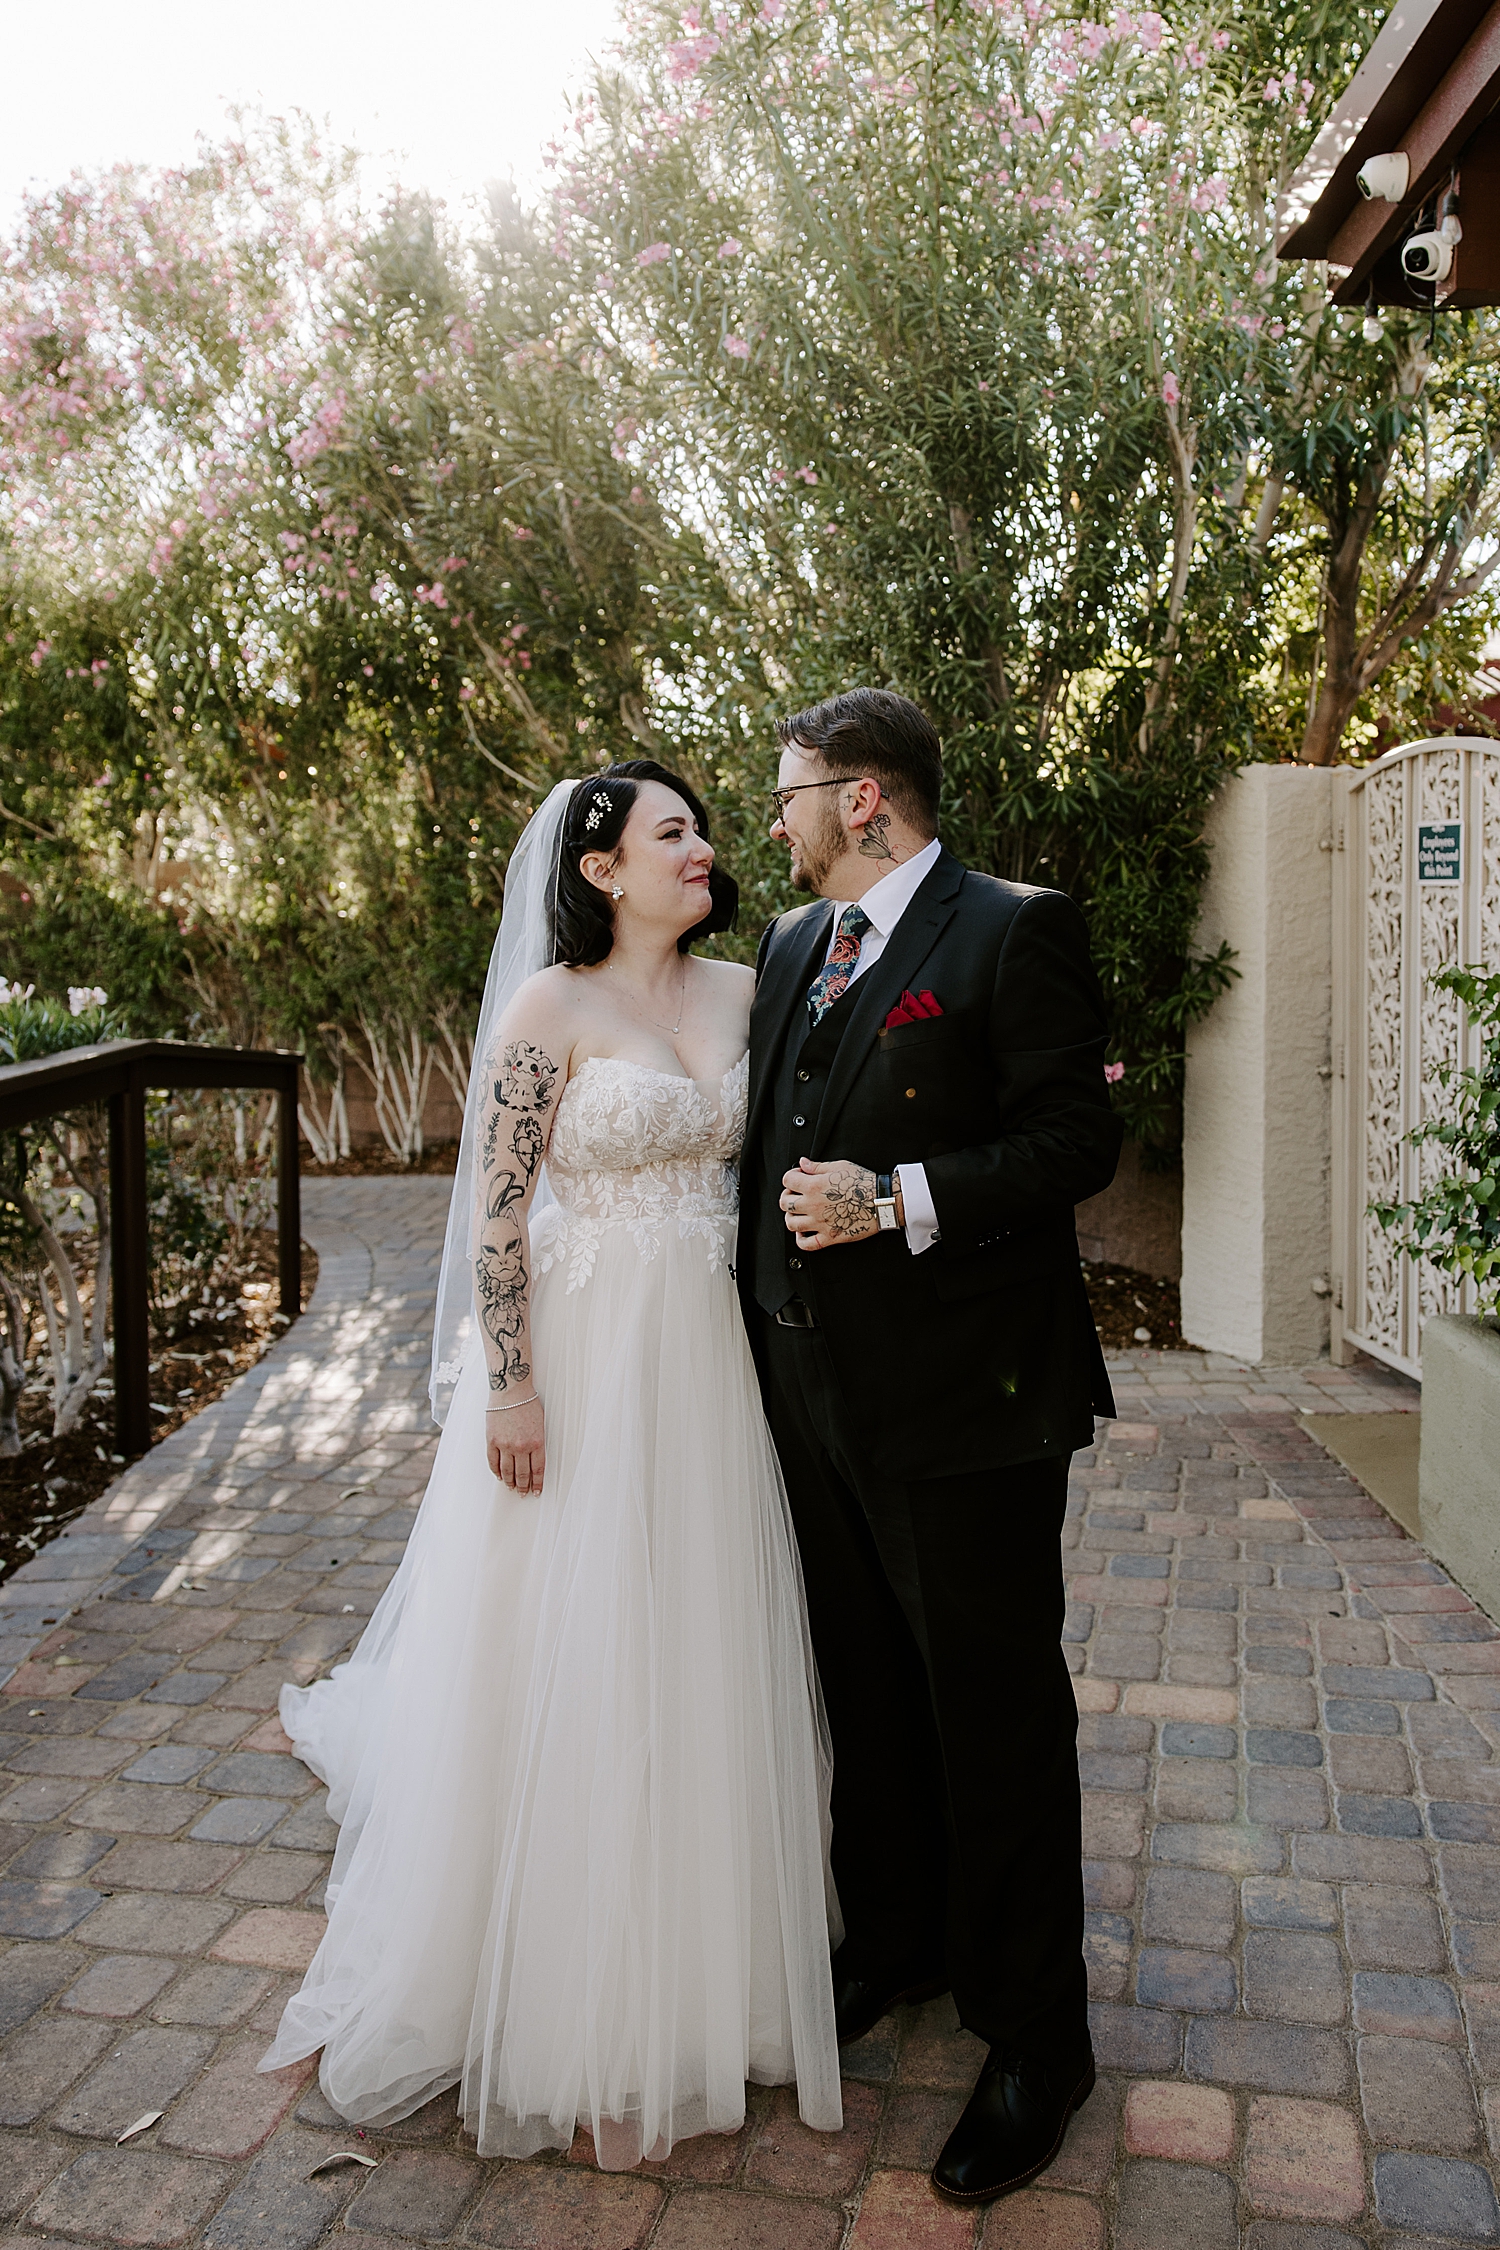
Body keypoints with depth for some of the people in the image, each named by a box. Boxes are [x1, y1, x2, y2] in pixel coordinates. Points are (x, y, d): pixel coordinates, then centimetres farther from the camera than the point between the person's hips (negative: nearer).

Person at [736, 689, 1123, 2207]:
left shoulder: (1015, 931, -11)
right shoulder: (791, 945, 12)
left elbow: (1078, 1138, -15)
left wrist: (901, 1203, -23)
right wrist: (760, 1322, 13)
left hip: (965, 1400, -7)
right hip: (817, 1395, 7)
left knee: (996, 1714, 7)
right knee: (865, 1693, 21)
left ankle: (1035, 2037, 27)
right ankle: (894, 1943, 43)